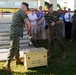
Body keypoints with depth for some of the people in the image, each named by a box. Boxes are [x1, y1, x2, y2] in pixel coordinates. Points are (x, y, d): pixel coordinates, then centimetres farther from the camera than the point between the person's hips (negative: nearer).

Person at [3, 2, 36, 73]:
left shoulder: (16, 13, 20)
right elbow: (28, 23, -12)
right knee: (13, 48, -13)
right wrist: (33, 25, 7)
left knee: (17, 47, 19)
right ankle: (7, 64, -17)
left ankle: (17, 60, 33)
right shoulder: (22, 13, -9)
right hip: (15, 33, -10)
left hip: (14, 32, 10)